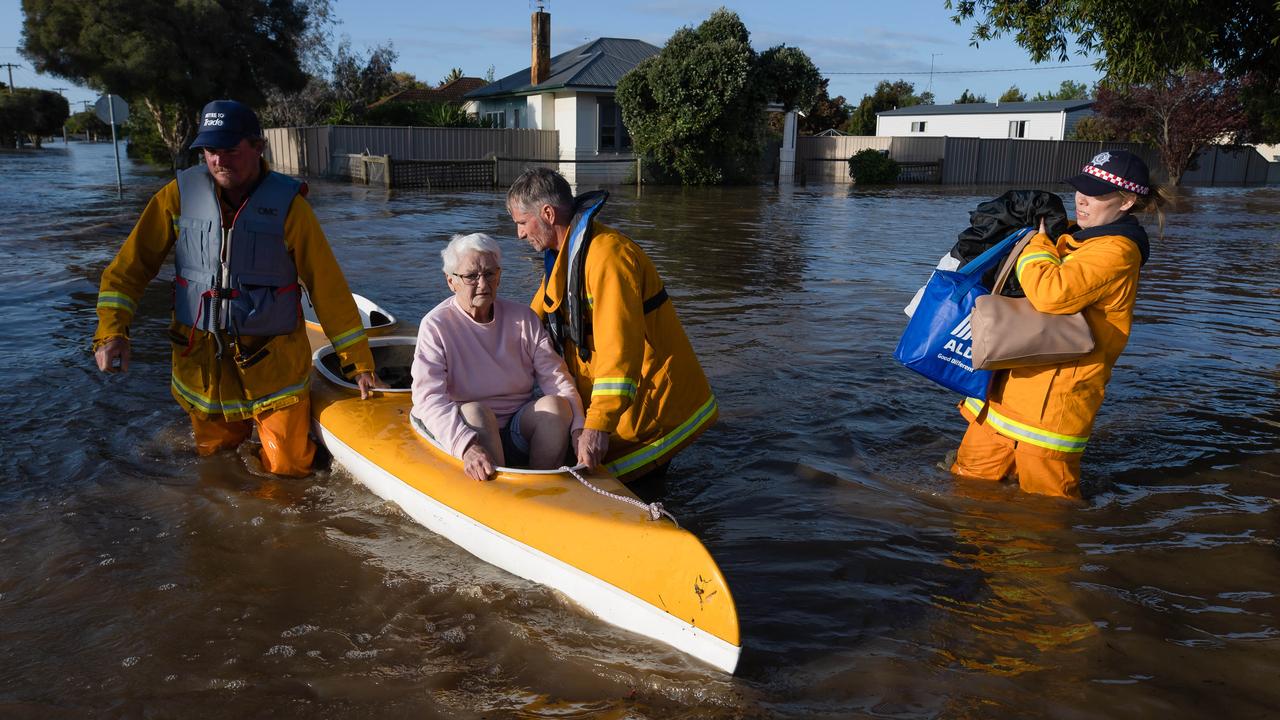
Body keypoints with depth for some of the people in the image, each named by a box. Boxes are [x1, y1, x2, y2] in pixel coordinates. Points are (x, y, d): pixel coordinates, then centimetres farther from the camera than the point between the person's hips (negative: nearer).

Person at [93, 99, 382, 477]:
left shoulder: (287, 203, -11)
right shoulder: (180, 194, -4)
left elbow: (328, 285, -10)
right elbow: (131, 264, 0)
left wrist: (360, 362, -10)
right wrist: (111, 331, -14)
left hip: (272, 360, -2)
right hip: (201, 358, 3)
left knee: (288, 466, 3)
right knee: (214, 454, 19)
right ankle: (240, 423, 52)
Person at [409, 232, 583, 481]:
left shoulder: (523, 318, 4)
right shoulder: (436, 326, -8)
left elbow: (556, 377, -1)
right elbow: (429, 399, -19)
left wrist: (579, 429, -18)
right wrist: (467, 445, -36)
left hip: (521, 427, 3)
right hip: (468, 430, -3)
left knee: (554, 404, -24)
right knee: (473, 411, -33)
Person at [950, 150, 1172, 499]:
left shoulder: (1116, 252, -14)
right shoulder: (1073, 237, 15)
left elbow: (1051, 293, -30)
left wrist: (1036, 243, -12)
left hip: (1053, 396, -9)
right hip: (1014, 380, 9)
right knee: (971, 477, 15)